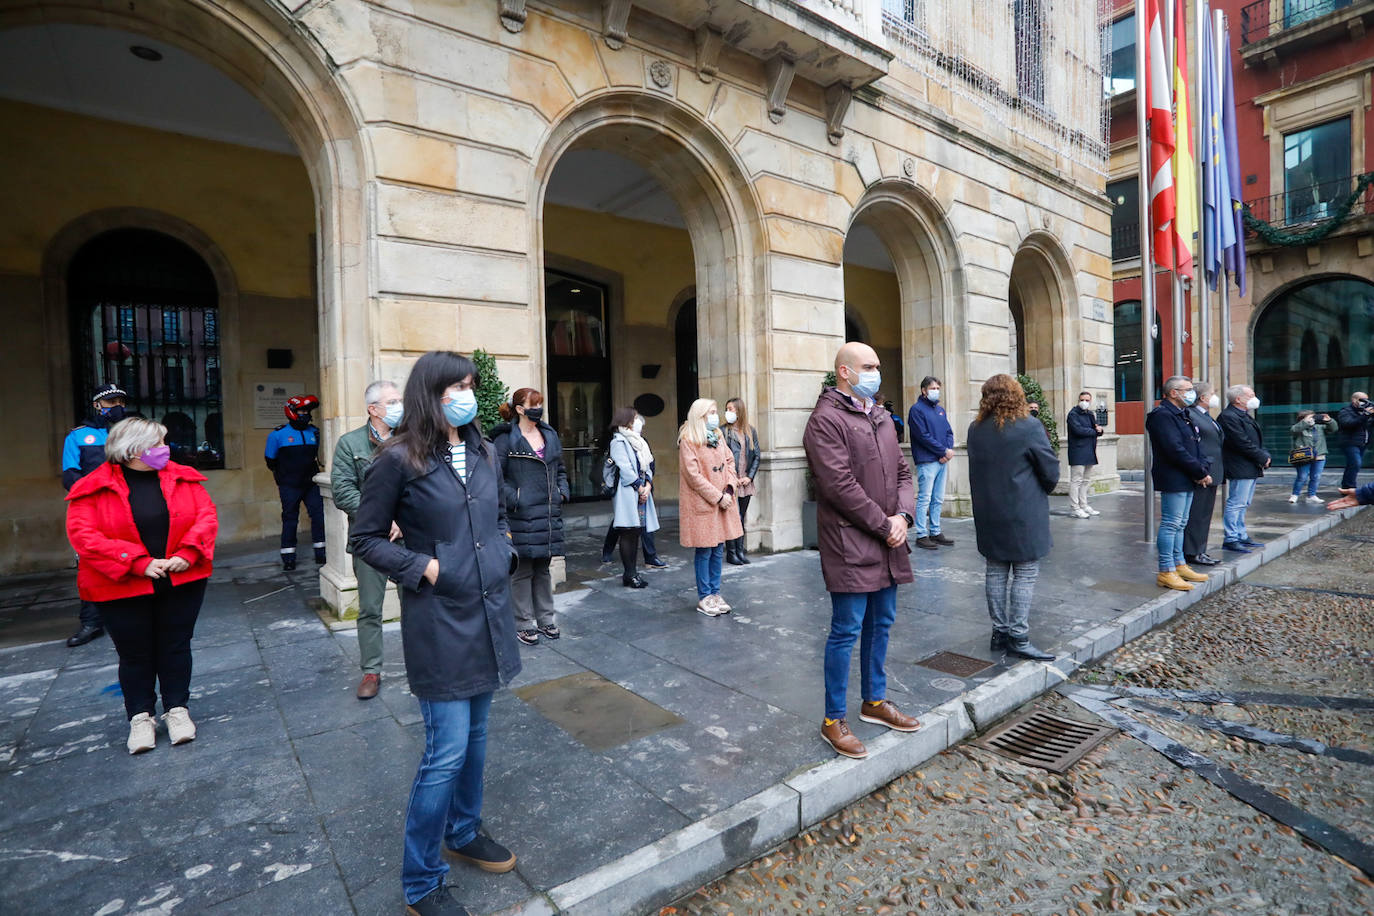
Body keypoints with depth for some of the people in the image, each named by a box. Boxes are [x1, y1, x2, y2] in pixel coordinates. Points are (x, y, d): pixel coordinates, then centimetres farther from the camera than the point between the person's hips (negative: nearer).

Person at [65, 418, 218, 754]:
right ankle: (141, 716, 28)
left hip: (182, 581, 2)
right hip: (124, 588, -2)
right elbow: (83, 534, -14)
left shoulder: (183, 478, 0)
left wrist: (187, 553, -18)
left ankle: (177, 709, 25)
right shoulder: (92, 489, -7)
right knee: (135, 653, 10)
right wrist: (139, 563, -22)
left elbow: (206, 515, -3)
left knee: (176, 646, 10)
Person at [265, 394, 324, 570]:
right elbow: (271, 460, 7)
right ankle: (288, 559, 12)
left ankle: (321, 554, 8)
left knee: (319, 515, -1)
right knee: (290, 520, 3)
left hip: (311, 483, 3)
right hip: (289, 487, -3)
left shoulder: (314, 432, 7)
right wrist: (282, 475, 12)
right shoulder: (278, 435, -4)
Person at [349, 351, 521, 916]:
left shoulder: (482, 453, 6)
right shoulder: (399, 460, -12)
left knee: (475, 735, 20)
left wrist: (503, 551, 3)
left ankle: (463, 834, 42)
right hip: (438, 619, -6)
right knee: (447, 751, -1)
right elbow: (365, 539, -6)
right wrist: (422, 567, -16)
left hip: (489, 611, 6)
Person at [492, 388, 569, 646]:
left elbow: (560, 470, 21)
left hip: (549, 514, 6)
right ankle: (523, 624, 15)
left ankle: (545, 620, 26)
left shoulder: (550, 435, 13)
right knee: (522, 571, 3)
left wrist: (563, 492, 7)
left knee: (543, 569, 15)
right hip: (521, 516, -6)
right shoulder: (506, 439, -6)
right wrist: (514, 500, -16)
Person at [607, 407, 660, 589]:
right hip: (627, 493, -8)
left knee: (637, 532, 8)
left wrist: (648, 486, -3)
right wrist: (640, 488, -10)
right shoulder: (618, 442, -6)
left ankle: (631, 572, 14)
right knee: (628, 532, -5)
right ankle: (629, 574, 0)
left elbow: (647, 466, 14)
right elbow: (625, 469, -13)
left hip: (642, 492, 8)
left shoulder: (637, 442, 19)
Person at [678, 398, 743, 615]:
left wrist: (730, 488, -5)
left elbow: (729, 461, 12)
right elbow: (693, 475, -16)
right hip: (701, 503, -7)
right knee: (704, 551, 2)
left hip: (723, 500, 7)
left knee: (718, 550, 12)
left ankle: (715, 593, 24)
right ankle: (704, 597, 14)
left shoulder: (718, 436, 11)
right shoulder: (688, 441, -11)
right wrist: (717, 497, -15)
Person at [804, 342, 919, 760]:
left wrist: (903, 516, -3)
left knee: (881, 624, 18)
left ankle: (875, 700, 36)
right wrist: (884, 525, -14)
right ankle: (833, 721, 14)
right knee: (846, 631, -1)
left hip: (888, 542, 9)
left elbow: (902, 472, 14)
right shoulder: (826, 419, -13)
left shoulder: (880, 418, 15)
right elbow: (839, 485, -20)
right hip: (850, 544, -8)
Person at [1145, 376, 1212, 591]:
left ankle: (1179, 565, 24)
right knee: (1170, 524, -8)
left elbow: (1196, 445, 16)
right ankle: (1166, 572, -4)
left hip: (1187, 480, 10)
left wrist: (1204, 469, -1)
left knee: (1179, 524, 15)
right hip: (1173, 480, -10)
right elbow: (1175, 451, -21)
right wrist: (1201, 472, -15)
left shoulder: (1183, 415, 19)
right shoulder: (1162, 416, -14)